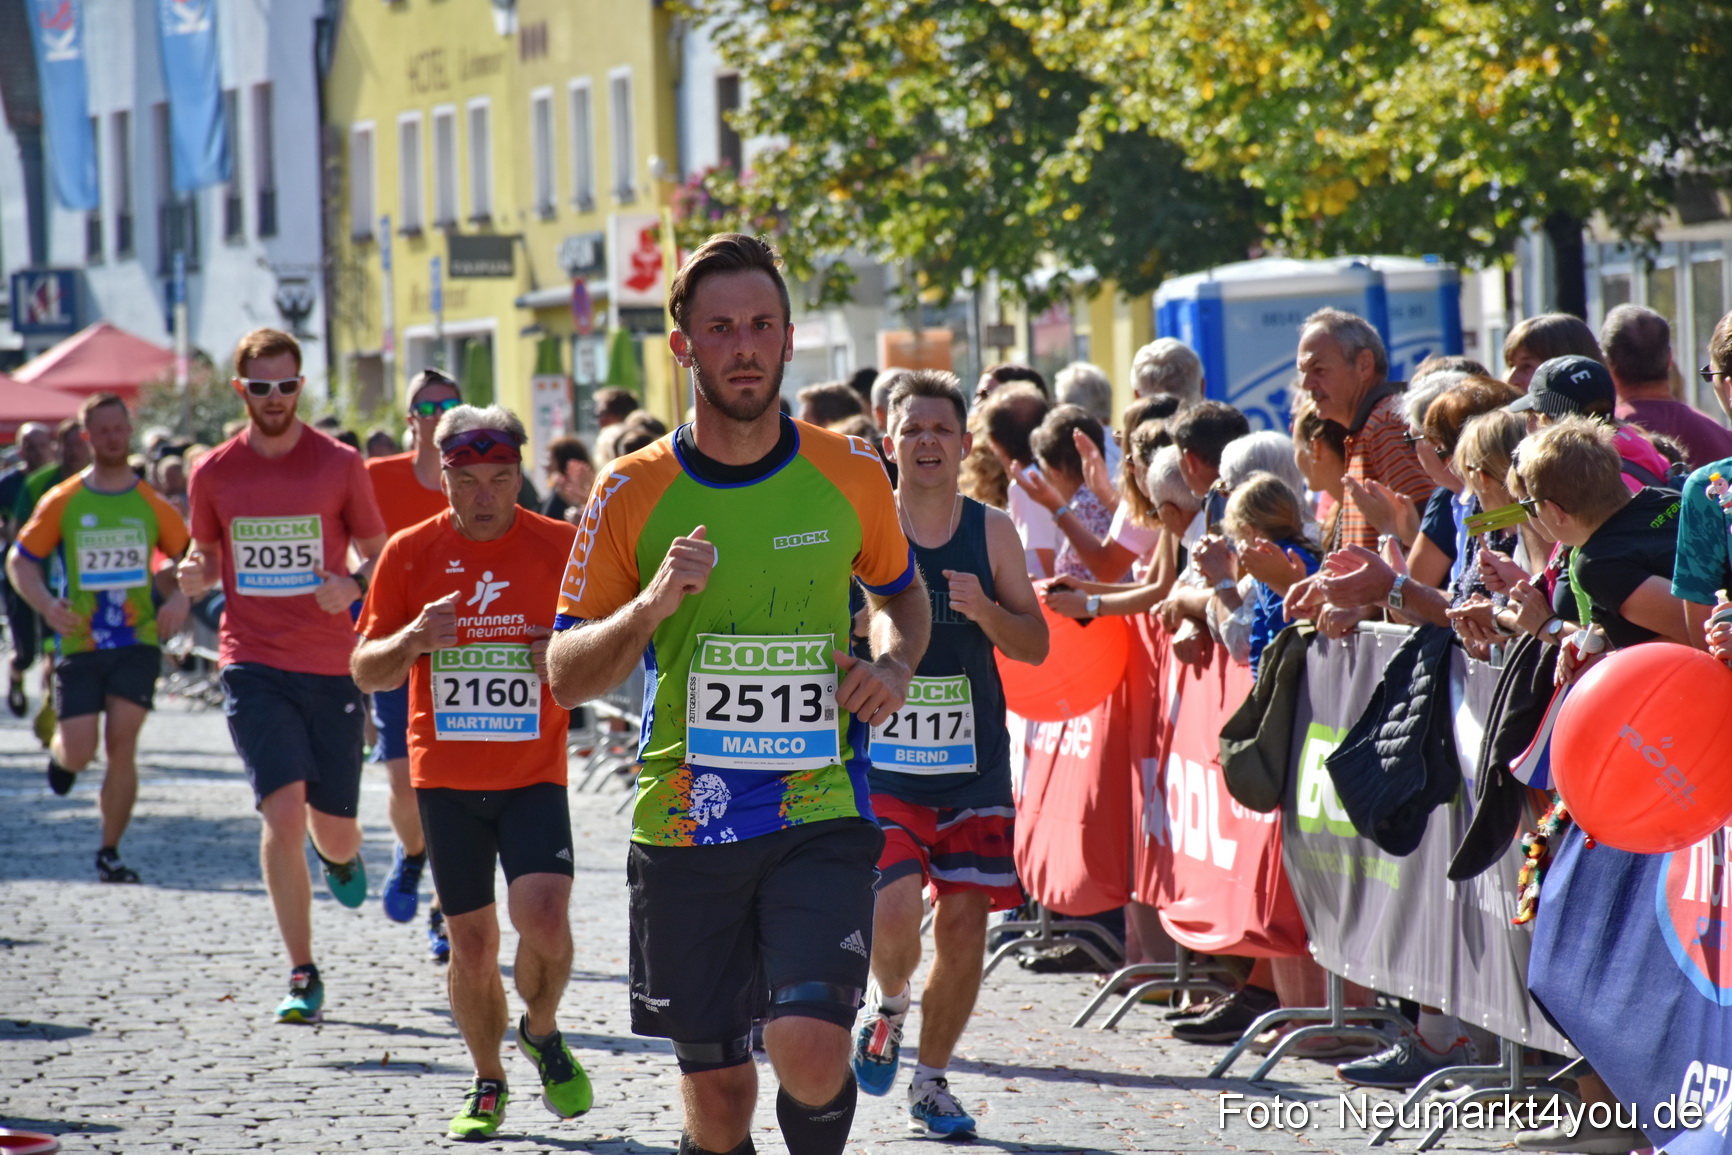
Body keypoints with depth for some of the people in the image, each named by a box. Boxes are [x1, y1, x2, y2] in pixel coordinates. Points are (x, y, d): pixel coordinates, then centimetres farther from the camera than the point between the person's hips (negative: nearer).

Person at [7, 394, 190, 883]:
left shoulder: (152, 504, 4)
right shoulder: (63, 501, 2)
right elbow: (20, 560, 6)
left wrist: (180, 598, -5)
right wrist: (47, 605, -12)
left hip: (137, 641, 0)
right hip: (80, 644, 0)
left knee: (122, 745, -10)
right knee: (78, 753, -5)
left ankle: (110, 852, 2)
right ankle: (59, 753, 34)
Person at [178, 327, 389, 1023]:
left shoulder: (340, 464, 0)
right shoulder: (214, 473, 4)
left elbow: (379, 552, 8)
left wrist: (355, 585, -14)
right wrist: (195, 575, -7)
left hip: (331, 666, 0)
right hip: (254, 668, 0)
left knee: (333, 830, 7)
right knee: (284, 810, -16)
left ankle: (341, 858, 49)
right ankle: (303, 977, -8)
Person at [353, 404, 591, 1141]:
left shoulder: (559, 547, -3)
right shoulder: (410, 553, 0)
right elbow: (366, 672, 2)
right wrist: (413, 639, -18)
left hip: (534, 775, -1)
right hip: (446, 776, 1)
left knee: (543, 917, -19)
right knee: (471, 941, 5)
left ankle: (541, 1033, 11)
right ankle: (488, 1085, 25)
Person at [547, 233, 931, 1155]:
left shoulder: (849, 474, 1)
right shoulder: (633, 494, -2)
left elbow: (900, 592, 21)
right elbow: (565, 678, 0)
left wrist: (893, 666, -1)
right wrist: (648, 608, -19)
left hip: (821, 809, -1)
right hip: (684, 824, 1)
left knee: (810, 1049, -21)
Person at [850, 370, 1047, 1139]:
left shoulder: (992, 533, 3)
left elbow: (1036, 645, 4)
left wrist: (986, 612, -14)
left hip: (973, 765, 3)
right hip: (881, 763, -2)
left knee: (964, 923, 1)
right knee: (896, 913, -19)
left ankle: (931, 1081, 20)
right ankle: (887, 1006, 16)